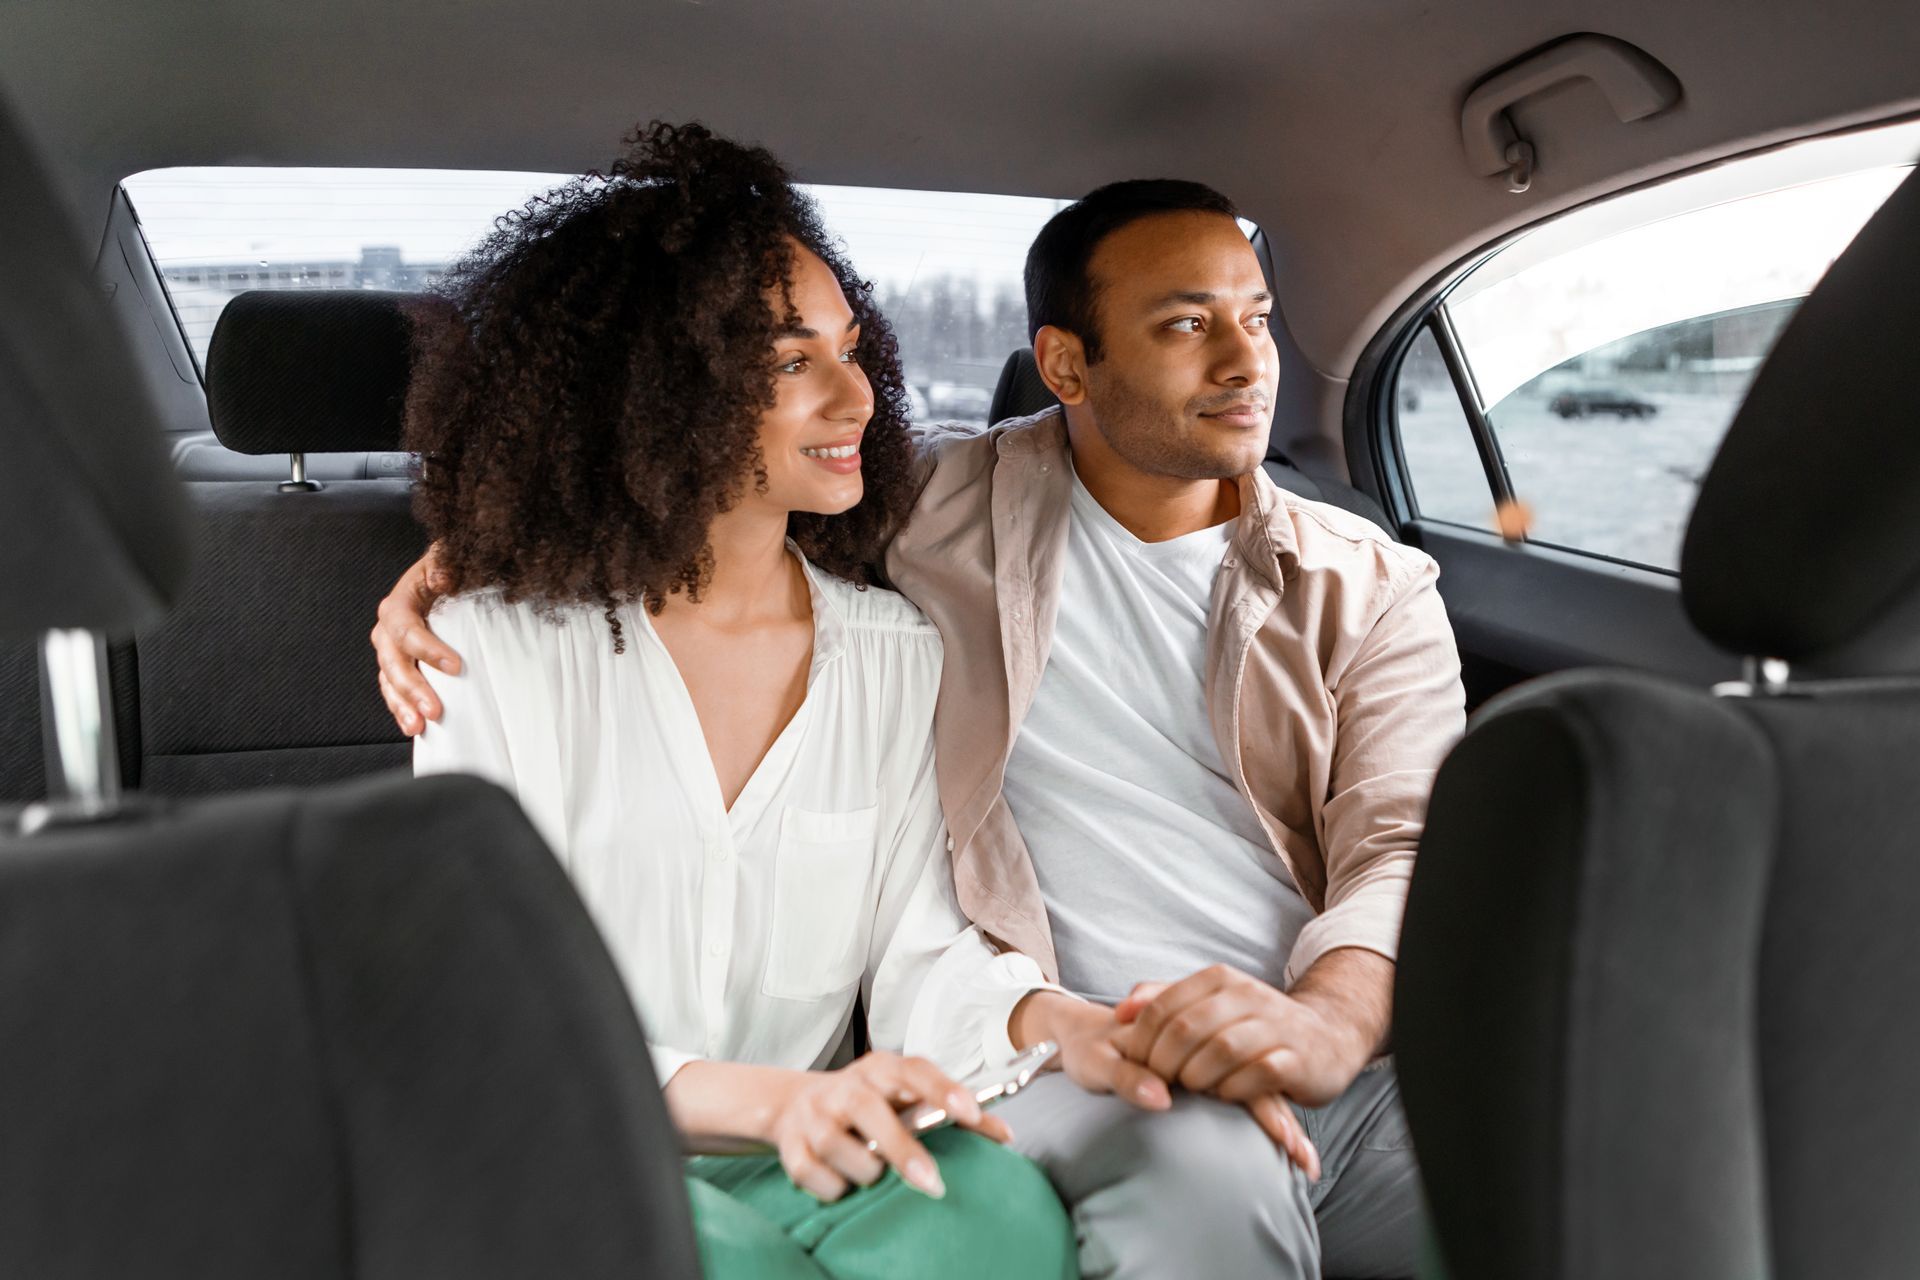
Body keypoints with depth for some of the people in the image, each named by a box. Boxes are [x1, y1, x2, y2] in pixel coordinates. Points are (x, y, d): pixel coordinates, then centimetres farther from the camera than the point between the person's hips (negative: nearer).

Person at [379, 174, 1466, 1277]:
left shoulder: (1367, 586, 14)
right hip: (1050, 1056, -1)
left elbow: (1406, 842, 1)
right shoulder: (941, 505, 11)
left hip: (1353, 1065, 2)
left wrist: (1331, 1019, -22)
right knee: (1203, 1162, -36)